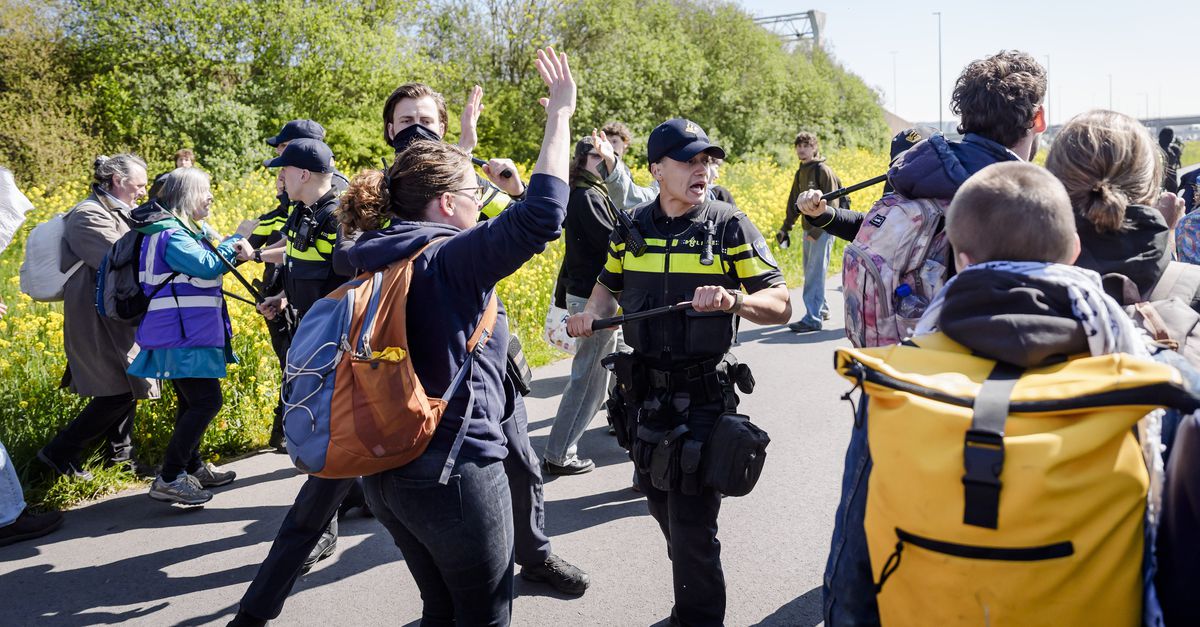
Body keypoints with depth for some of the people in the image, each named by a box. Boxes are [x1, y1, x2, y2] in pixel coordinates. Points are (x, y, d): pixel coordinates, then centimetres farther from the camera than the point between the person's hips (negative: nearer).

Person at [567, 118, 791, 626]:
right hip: (646, 390, 5)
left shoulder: (729, 226, -8)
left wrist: (734, 300, -30)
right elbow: (609, 286, 19)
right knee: (659, 500, 19)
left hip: (704, 394, -4)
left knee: (692, 517, -2)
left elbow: (781, 304, -10)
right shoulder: (632, 227, 3)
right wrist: (591, 314, -3)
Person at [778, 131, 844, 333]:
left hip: (822, 230, -8)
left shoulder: (823, 171, -10)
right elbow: (794, 203, 21)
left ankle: (813, 319, -11)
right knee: (810, 272, 15)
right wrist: (785, 227, 14)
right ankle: (822, 309, 29)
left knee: (815, 274, -11)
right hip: (808, 230, 8)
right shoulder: (800, 173, 14)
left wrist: (817, 231, -20)